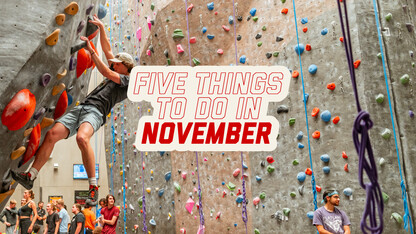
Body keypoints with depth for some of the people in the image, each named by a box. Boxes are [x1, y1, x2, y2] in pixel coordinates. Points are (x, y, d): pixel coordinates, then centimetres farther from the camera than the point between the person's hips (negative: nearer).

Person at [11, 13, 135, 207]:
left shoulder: (129, 80, 9)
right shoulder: (115, 76, 32)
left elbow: (106, 72, -4)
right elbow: (107, 50, 34)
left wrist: (91, 50, -3)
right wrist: (101, 27, 33)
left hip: (96, 111, -8)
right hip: (81, 107, 8)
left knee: (82, 138, -38)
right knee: (52, 134, -15)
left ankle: (93, 187, -33)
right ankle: (30, 177, -12)